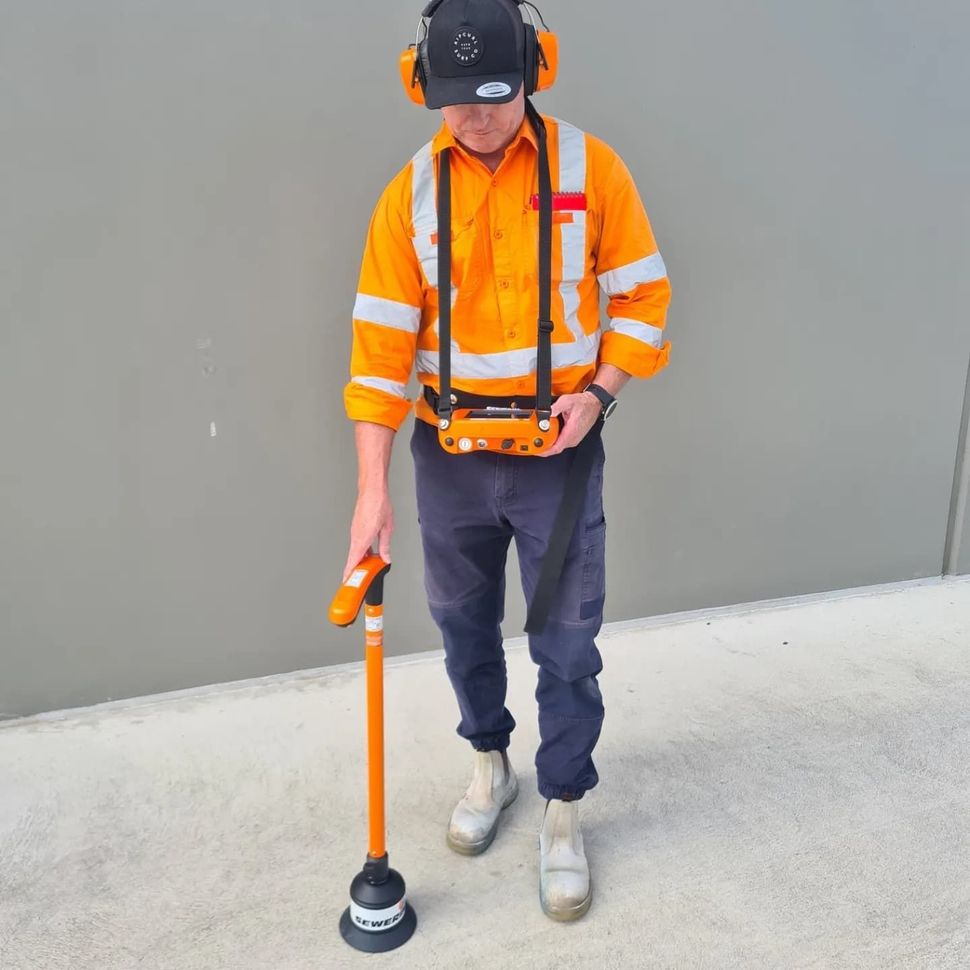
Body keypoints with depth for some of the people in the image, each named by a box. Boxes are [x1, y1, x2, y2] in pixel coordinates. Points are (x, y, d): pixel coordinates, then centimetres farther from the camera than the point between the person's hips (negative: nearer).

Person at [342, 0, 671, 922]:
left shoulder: (590, 166, -5)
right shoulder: (410, 193, -3)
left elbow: (642, 293, 2)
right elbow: (382, 341, -7)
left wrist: (599, 392, -14)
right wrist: (372, 488, -11)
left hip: (558, 449, -1)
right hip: (449, 455, 2)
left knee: (566, 644, 6)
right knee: (464, 624, 17)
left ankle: (562, 808, 27)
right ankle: (490, 760, 42)